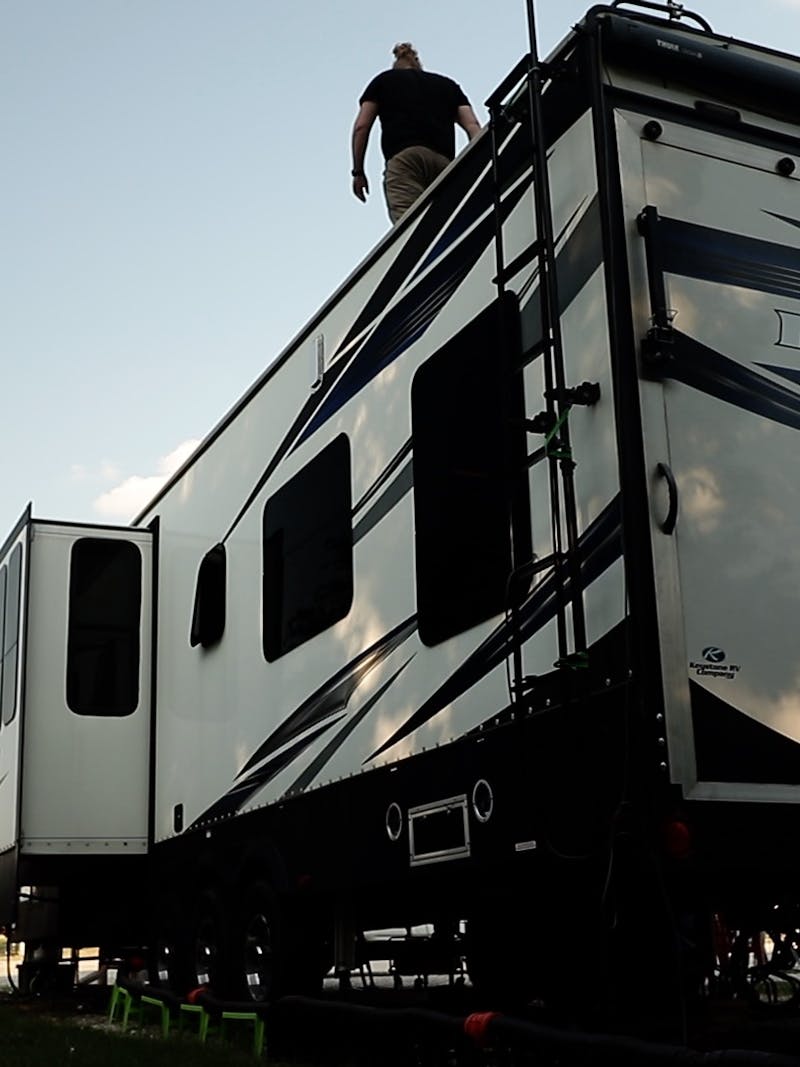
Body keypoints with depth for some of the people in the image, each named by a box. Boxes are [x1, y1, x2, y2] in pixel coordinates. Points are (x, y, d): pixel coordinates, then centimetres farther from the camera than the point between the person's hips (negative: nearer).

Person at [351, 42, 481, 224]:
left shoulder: (383, 81, 27)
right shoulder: (448, 84, 31)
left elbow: (361, 127, 14)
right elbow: (473, 127, 14)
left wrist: (358, 171, 18)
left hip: (403, 157, -3)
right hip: (444, 162, 3)